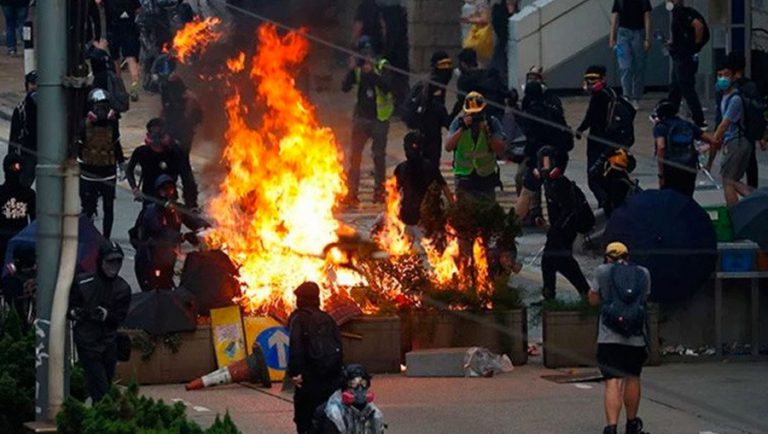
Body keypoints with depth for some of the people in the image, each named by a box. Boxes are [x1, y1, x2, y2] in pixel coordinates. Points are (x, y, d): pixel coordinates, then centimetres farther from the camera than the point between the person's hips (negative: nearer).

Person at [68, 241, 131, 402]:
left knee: (106, 386, 8)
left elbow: (120, 317, -2)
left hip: (109, 342, 4)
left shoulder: (123, 288, 2)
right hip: (87, 341, -4)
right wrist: (74, 312, -20)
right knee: (100, 388, -12)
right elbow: (69, 306, 2)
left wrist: (105, 315, -19)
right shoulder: (82, 282, -7)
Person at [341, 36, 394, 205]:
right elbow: (345, 87, -7)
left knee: (379, 156, 7)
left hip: (379, 117, -2)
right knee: (355, 155, -4)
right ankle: (352, 192, -3)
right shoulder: (358, 68, 2)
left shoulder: (382, 66, -5)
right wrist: (352, 70, -20)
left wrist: (372, 73, -28)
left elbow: (386, 86, -19)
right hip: (361, 116, 2)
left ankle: (379, 191, 19)